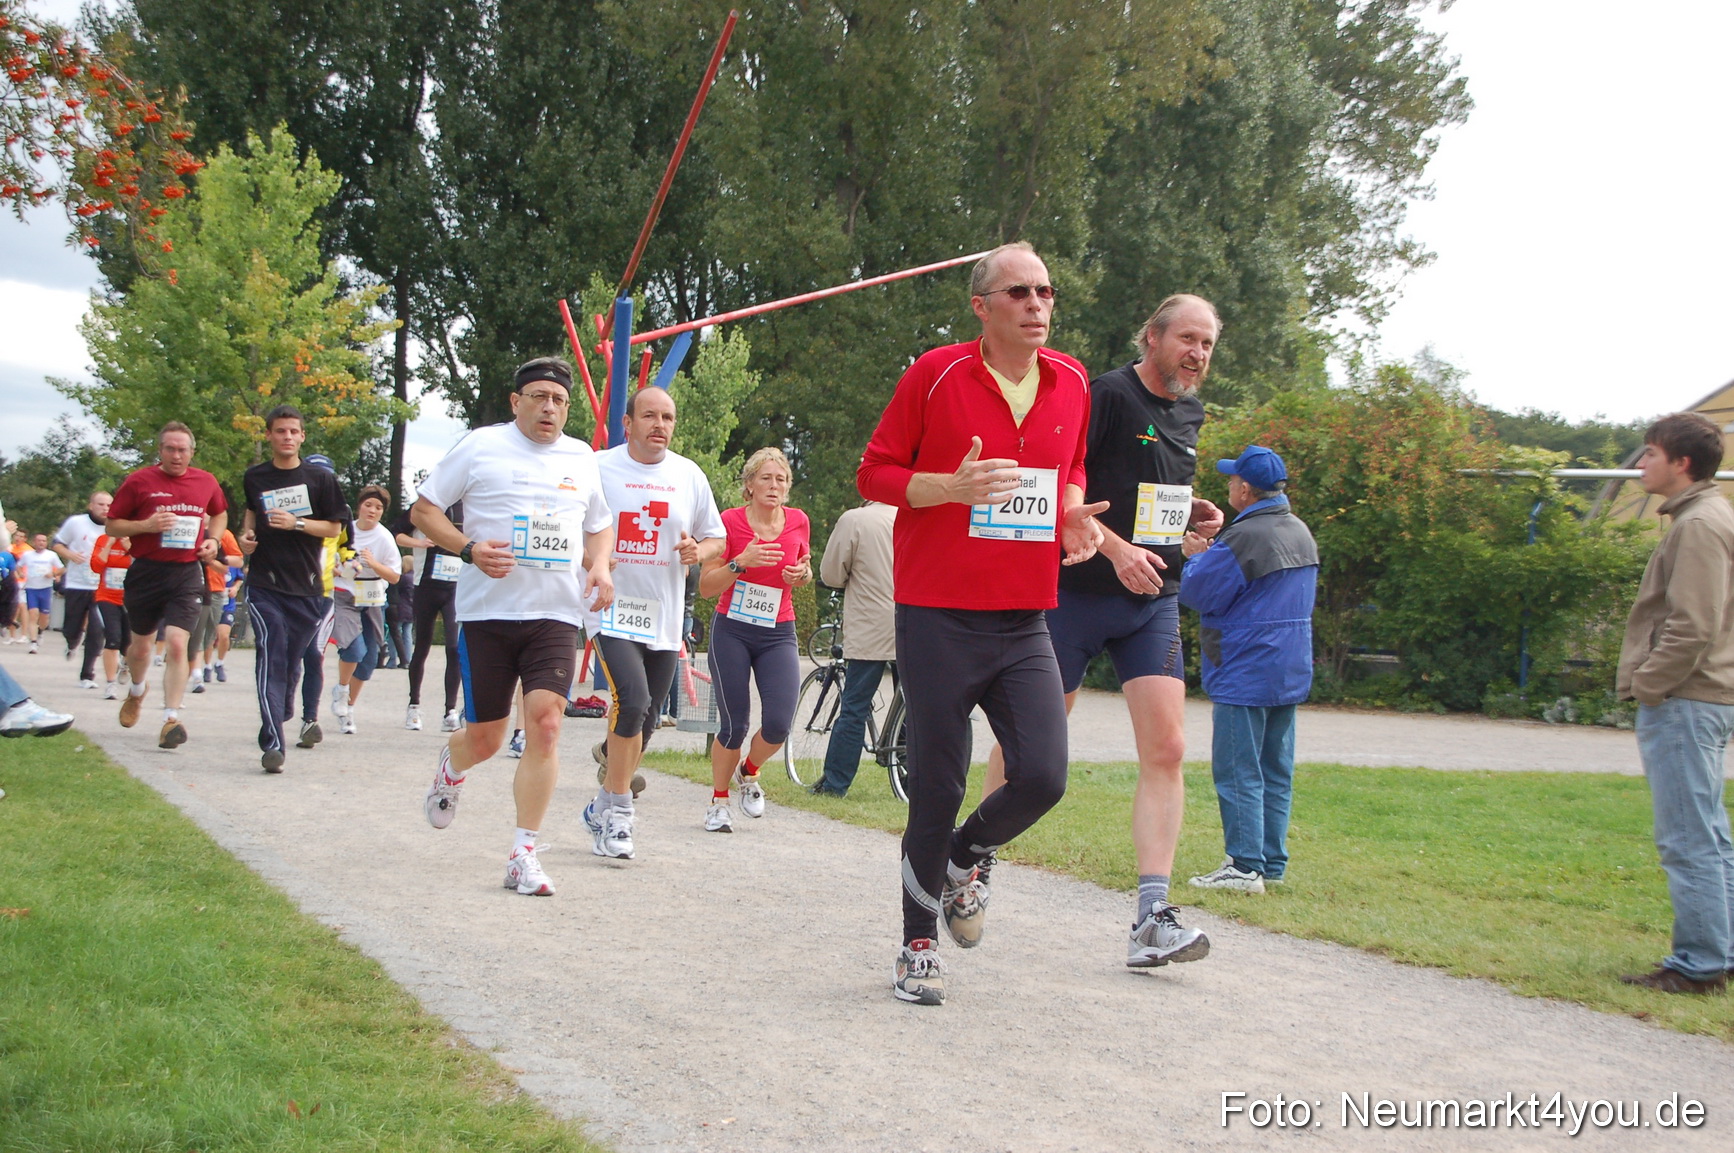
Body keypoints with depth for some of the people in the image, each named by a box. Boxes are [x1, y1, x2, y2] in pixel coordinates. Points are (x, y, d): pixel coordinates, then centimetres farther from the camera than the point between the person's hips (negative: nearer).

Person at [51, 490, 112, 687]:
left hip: (101, 589, 0)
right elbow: (56, 544, 4)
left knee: (96, 633, -9)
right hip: (76, 586, 0)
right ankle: (72, 644, 46)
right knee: (71, 630, 9)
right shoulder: (75, 522, -4)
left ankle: (87, 675, 2)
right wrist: (70, 554, -16)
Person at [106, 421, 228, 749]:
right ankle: (136, 692, 48)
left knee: (177, 644, -15)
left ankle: (171, 719, -15)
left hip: (186, 574, 0)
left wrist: (213, 539, 6)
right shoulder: (139, 482, -3)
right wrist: (146, 525, -17)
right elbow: (112, 525, 1)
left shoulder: (206, 482, 6)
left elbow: (219, 514, 25)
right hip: (146, 572, 0)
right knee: (140, 644, 16)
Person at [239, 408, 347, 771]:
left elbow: (334, 527, 2)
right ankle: (273, 743, -17)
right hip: (265, 584, 0)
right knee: (270, 657, -13)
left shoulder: (320, 478, 2)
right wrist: (247, 534, 10)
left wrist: (296, 524, -13)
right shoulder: (254, 478, 9)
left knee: (292, 659, 8)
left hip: (307, 584, 0)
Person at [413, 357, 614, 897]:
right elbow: (423, 509, 3)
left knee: (545, 724, -13)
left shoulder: (582, 458, 13)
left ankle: (524, 855, -6)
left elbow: (599, 526, 27)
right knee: (485, 737, 3)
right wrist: (469, 549, -14)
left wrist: (599, 566, 5)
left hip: (556, 615, 2)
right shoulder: (481, 447, 1)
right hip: (487, 612, -2)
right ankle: (450, 768, 42)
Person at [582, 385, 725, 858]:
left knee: (644, 723, 9)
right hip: (612, 609, -4)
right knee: (633, 701, -22)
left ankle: (604, 808, 27)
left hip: (664, 619, 5)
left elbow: (717, 538, 17)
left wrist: (698, 551, -5)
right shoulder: (597, 468, -2)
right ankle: (617, 807, -8)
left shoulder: (690, 476, 8)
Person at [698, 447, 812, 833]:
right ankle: (718, 802, 20)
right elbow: (706, 587, -8)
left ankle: (749, 772, 22)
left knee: (778, 724, -11)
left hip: (778, 635, 3)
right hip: (732, 631, -2)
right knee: (734, 726, -3)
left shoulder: (798, 522, 2)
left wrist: (801, 574, -5)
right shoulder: (730, 522, -8)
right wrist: (740, 563, -23)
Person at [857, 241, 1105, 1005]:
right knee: (937, 789, 1)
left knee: (1042, 778, -9)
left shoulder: (1072, 383, 8)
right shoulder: (936, 374, -6)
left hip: (1025, 624, 4)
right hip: (939, 618, -4)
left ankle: (960, 863, 24)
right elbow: (873, 473, -1)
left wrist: (1074, 515, 2)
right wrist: (954, 486, -19)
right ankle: (917, 949, 20)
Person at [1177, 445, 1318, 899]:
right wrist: (1211, 553, 16)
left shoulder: (1245, 537, -19)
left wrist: (1194, 556, 7)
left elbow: (1198, 592, -12)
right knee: (1276, 772, 12)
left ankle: (1245, 866, -7)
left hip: (1245, 674, -9)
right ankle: (1272, 862, 16)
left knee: (1238, 772, -5)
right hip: (1291, 673, 9)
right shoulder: (1301, 533, 11)